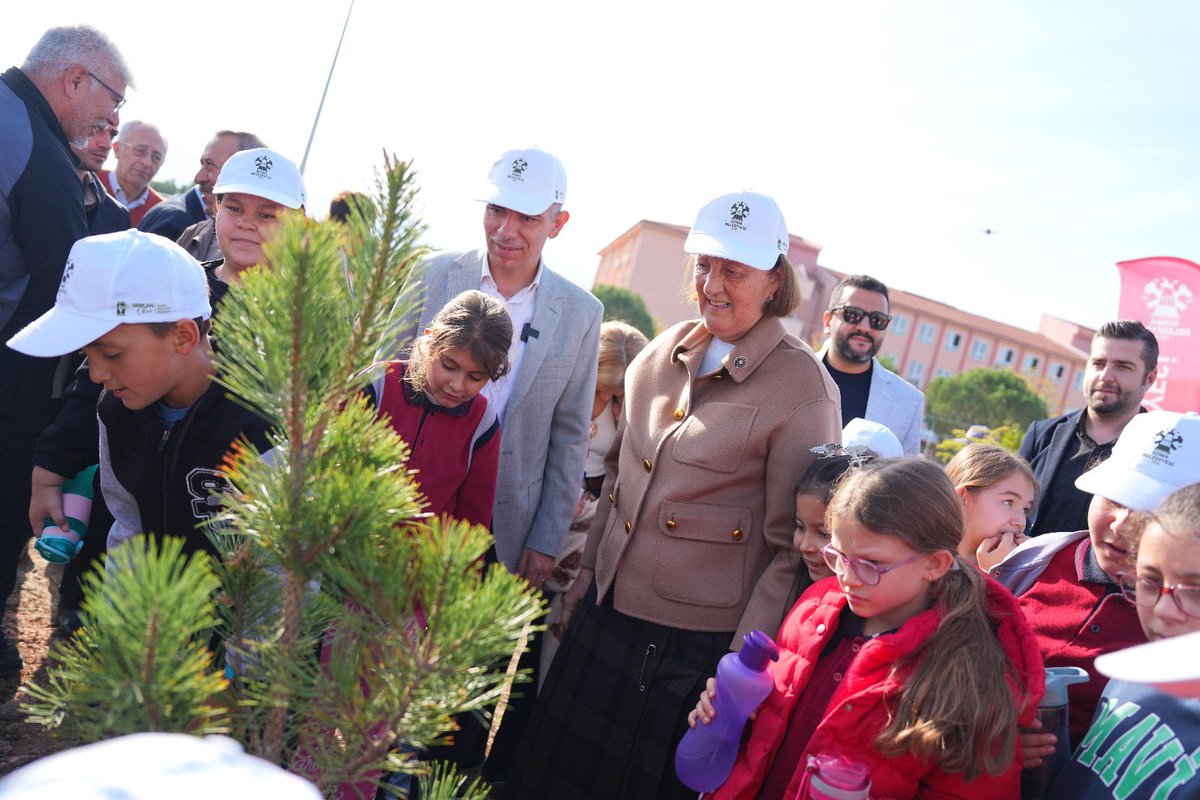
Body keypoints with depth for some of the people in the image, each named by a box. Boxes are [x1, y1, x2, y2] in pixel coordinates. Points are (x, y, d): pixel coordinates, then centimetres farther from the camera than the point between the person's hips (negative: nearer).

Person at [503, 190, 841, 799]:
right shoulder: (663, 353, 3)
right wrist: (588, 572, 15)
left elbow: (794, 547, -13)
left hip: (699, 641, -6)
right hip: (609, 611, 6)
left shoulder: (801, 387, -14)